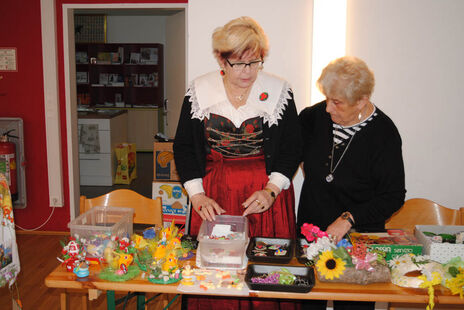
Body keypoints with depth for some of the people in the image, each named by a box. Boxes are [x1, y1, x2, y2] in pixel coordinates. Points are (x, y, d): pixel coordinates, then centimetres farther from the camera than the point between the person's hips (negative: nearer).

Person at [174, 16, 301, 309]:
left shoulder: (279, 90, -1)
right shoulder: (199, 90, 1)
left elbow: (292, 148, 3)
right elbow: (183, 146, 4)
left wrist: (272, 189, -9)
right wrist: (197, 195, -5)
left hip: (266, 190, 0)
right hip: (214, 193, 1)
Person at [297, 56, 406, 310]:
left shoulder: (384, 134, -16)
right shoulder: (317, 115, -5)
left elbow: (393, 196, -13)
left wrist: (348, 219, -21)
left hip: (358, 235, -3)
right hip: (310, 229, 4)